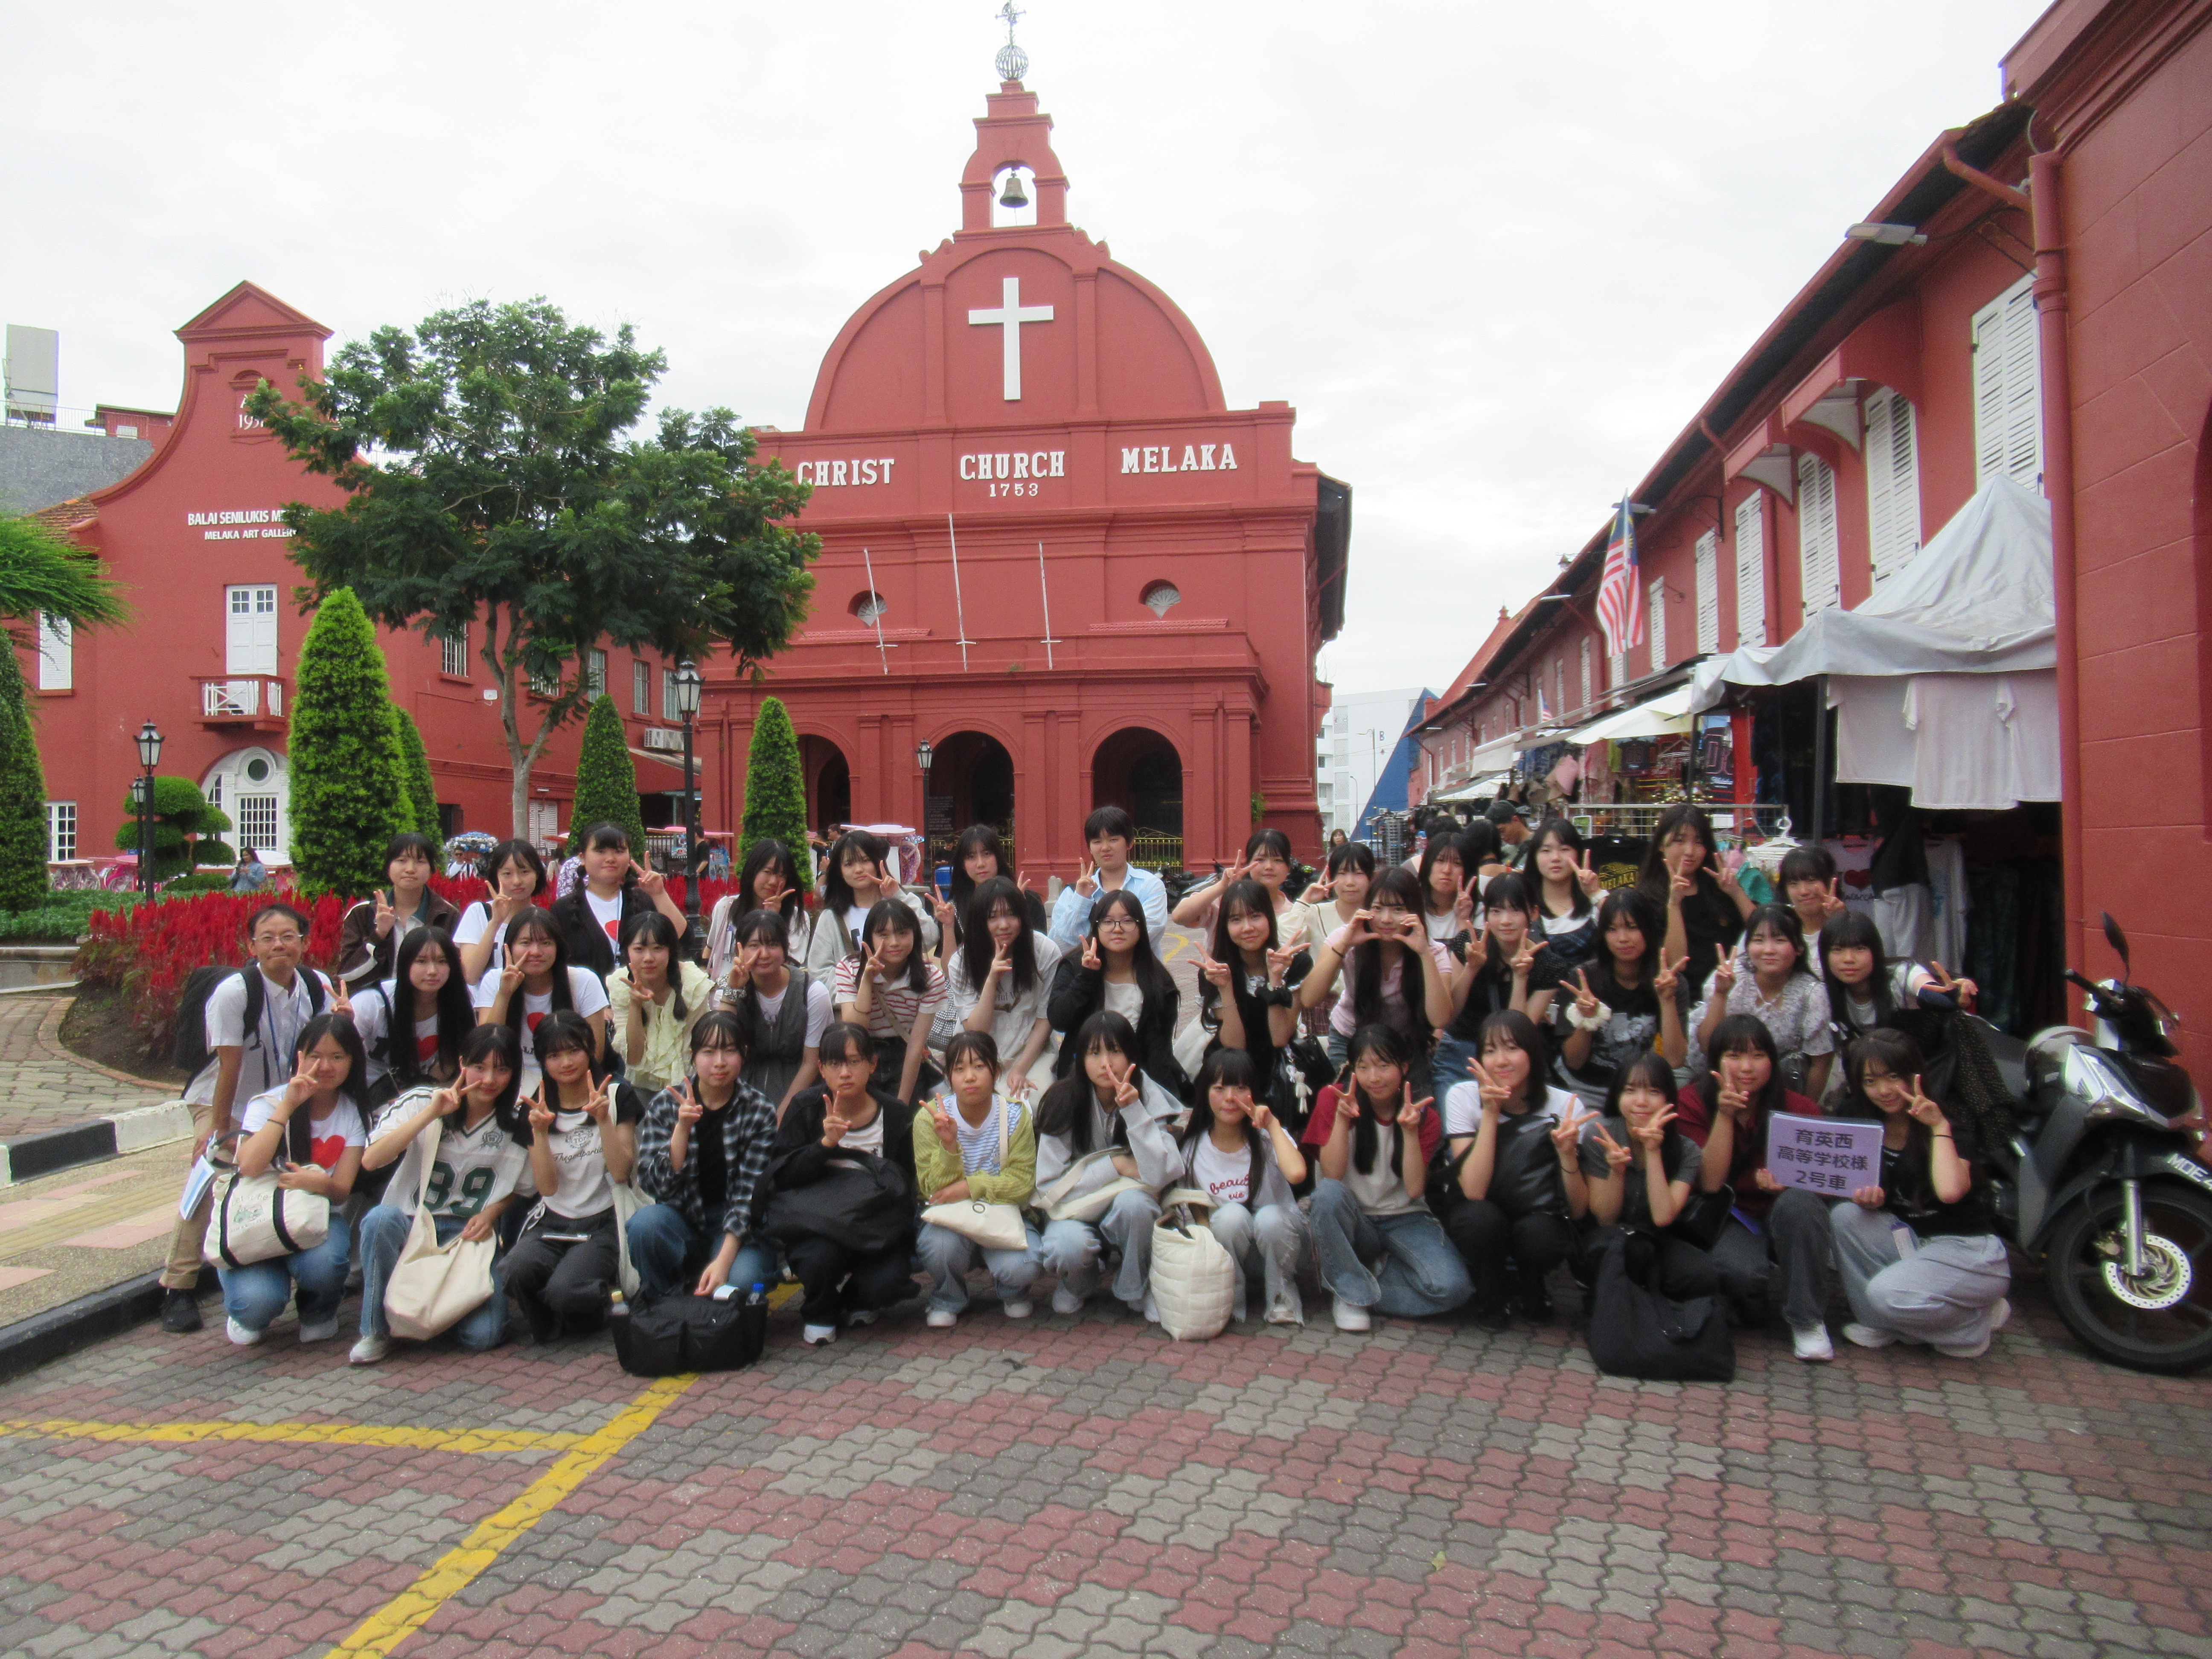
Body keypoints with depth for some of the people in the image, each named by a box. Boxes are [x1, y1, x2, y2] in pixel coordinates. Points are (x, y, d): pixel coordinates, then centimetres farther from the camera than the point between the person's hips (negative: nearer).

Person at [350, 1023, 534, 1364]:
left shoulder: (517, 1124, -1)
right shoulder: (421, 1101, -6)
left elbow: (521, 1189, 13)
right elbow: (371, 1161, -18)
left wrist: (489, 1214, -7)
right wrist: (431, 1114, -23)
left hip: (471, 1234, 1)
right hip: (411, 1225, 0)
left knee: (483, 1335, -20)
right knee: (381, 1218, -36)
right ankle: (376, 1330, -13)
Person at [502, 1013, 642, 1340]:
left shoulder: (619, 1097, 0)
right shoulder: (536, 1110, 7)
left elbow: (622, 1172, -9)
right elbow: (547, 1187, -2)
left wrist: (603, 1119, -21)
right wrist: (539, 1131, -15)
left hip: (602, 1224, -3)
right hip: (551, 1224, 3)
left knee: (564, 1291, -31)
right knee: (517, 1269, -32)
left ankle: (598, 1299, 4)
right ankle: (547, 1326, -1)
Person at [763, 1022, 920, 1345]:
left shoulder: (896, 1115, -2)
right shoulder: (806, 1109, -4)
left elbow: (905, 1187, 6)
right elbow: (781, 1176, -13)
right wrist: (825, 1143, -28)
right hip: (816, 1226, 0)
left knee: (888, 1284, -27)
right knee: (821, 1259, -33)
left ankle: (854, 1301, 14)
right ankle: (818, 1312, 6)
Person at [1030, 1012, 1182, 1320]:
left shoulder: (1150, 1098, -11)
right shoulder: (1064, 1102, -14)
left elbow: (1161, 1175, -24)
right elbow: (1049, 1185, -14)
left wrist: (1133, 1110, -30)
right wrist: (1115, 1165, -20)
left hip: (1130, 1214, 1)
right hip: (1076, 1212, -1)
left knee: (1132, 1201, -33)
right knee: (1069, 1246, -34)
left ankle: (1136, 1289, -4)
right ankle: (1079, 1283, 5)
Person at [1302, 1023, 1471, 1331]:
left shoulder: (1423, 1115, -3)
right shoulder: (1334, 1099, -7)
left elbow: (1415, 1189, -15)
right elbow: (1332, 1175, -17)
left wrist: (1410, 1130, -24)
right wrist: (1341, 1118, -28)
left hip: (1404, 1220, 1)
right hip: (1351, 1221, -1)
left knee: (1453, 1286, -28)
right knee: (1328, 1193, -37)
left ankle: (1364, 1281, -5)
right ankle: (1351, 1292, -17)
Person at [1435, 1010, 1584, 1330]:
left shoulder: (1565, 1106, -12)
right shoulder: (1463, 1097, -14)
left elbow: (1578, 1211, -14)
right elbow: (1474, 1192, -26)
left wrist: (1567, 1151, -31)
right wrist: (1490, 1114, -31)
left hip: (1536, 1218, 1)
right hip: (1480, 1223, -1)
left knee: (1539, 1235, -34)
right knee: (1482, 1218, -35)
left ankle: (1531, 1289, 2)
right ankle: (1489, 1299, -3)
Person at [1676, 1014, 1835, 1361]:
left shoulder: (1799, 1109, -9)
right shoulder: (1693, 1103, -9)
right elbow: (1710, 1183, -17)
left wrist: (1784, 1186, -28)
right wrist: (1724, 1115, -27)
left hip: (1785, 1220, 1)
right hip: (1732, 1221, -1)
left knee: (1798, 1202, -33)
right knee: (1740, 1269, -35)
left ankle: (1807, 1320, -15)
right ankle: (1754, 1301, 5)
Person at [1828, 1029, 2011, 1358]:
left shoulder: (1952, 1129, -15)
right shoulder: (1863, 1126, 1)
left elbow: (1950, 1191, -36)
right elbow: (1876, 1197, 7)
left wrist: (1939, 1127, -27)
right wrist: (1868, 1199, -17)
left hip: (1970, 1252, -6)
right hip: (1910, 1241, 6)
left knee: (1887, 1294, -29)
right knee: (1844, 1216, -20)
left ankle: (1975, 1320, 0)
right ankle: (1877, 1323, -7)